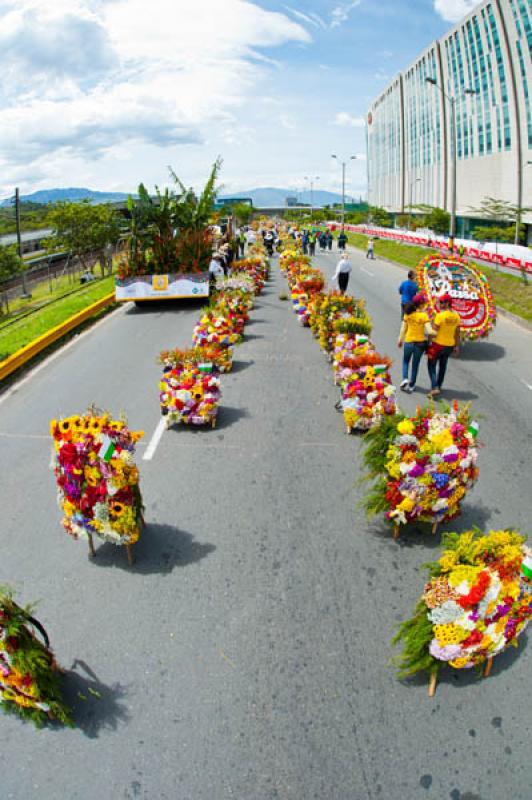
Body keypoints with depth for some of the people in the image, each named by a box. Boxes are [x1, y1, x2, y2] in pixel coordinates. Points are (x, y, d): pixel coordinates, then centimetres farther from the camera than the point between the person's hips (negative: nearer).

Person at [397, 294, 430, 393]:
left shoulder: (408, 314, -6)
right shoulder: (424, 315, -14)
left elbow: (403, 329, 0)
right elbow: (428, 330, -21)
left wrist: (400, 340, 12)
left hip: (408, 342, 2)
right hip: (420, 342, -1)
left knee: (406, 361, 23)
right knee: (415, 364, 15)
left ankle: (405, 379, 1)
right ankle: (411, 385, 22)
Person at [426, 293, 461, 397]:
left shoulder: (440, 315, -19)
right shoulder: (456, 316, 1)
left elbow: (434, 331, -18)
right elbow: (457, 333, 7)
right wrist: (457, 346, 14)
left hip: (438, 344, -6)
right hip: (449, 345, 6)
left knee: (432, 365, 6)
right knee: (442, 365, 22)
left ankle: (434, 388, -8)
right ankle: (439, 386, 33)